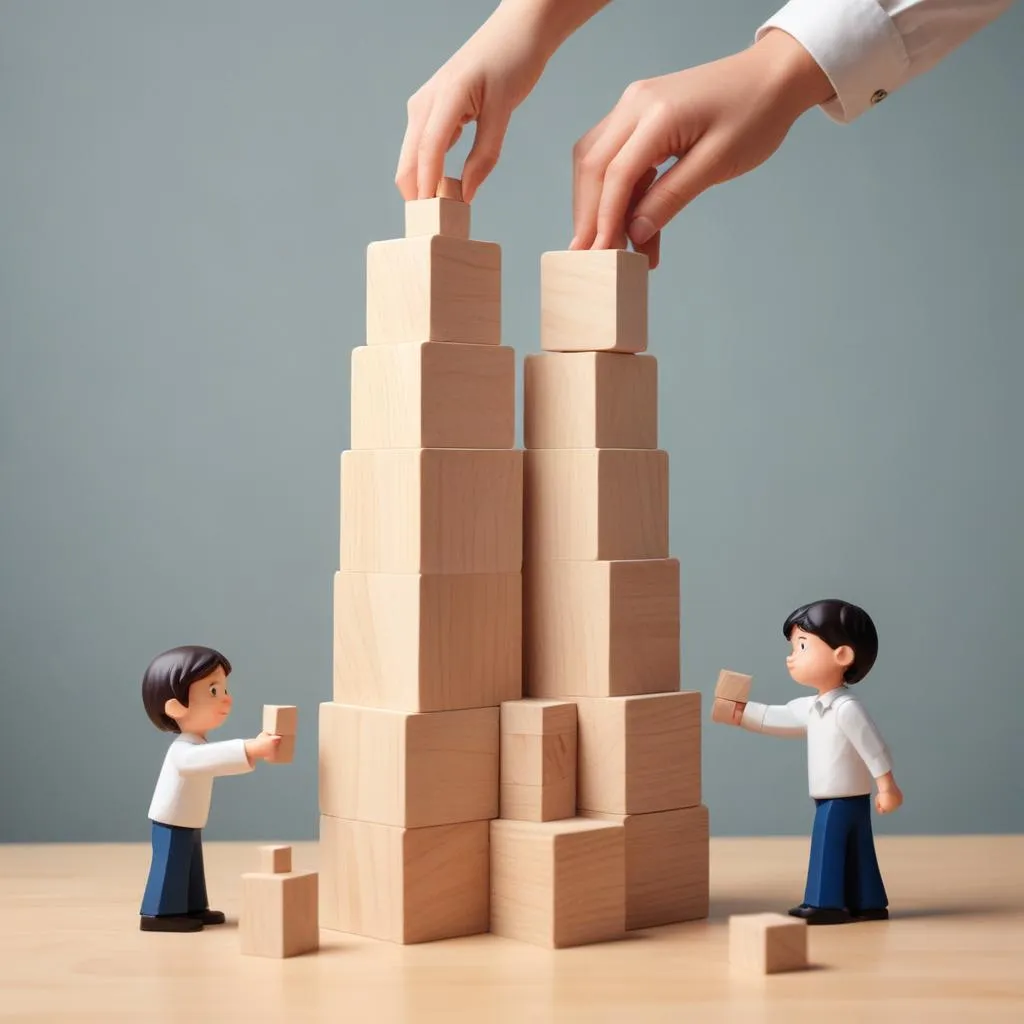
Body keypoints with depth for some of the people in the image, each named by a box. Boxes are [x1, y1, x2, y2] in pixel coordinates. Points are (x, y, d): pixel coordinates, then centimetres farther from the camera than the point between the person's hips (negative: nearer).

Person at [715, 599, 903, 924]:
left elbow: (874, 747, -22)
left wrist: (887, 788, -21)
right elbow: (777, 719, 20)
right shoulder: (812, 708, 9)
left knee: (829, 847, -5)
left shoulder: (847, 708, -21)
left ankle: (828, 903, -1)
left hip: (842, 800, -9)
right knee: (853, 850, 11)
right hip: (844, 800, 9)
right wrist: (741, 713, 17)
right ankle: (867, 903, 15)